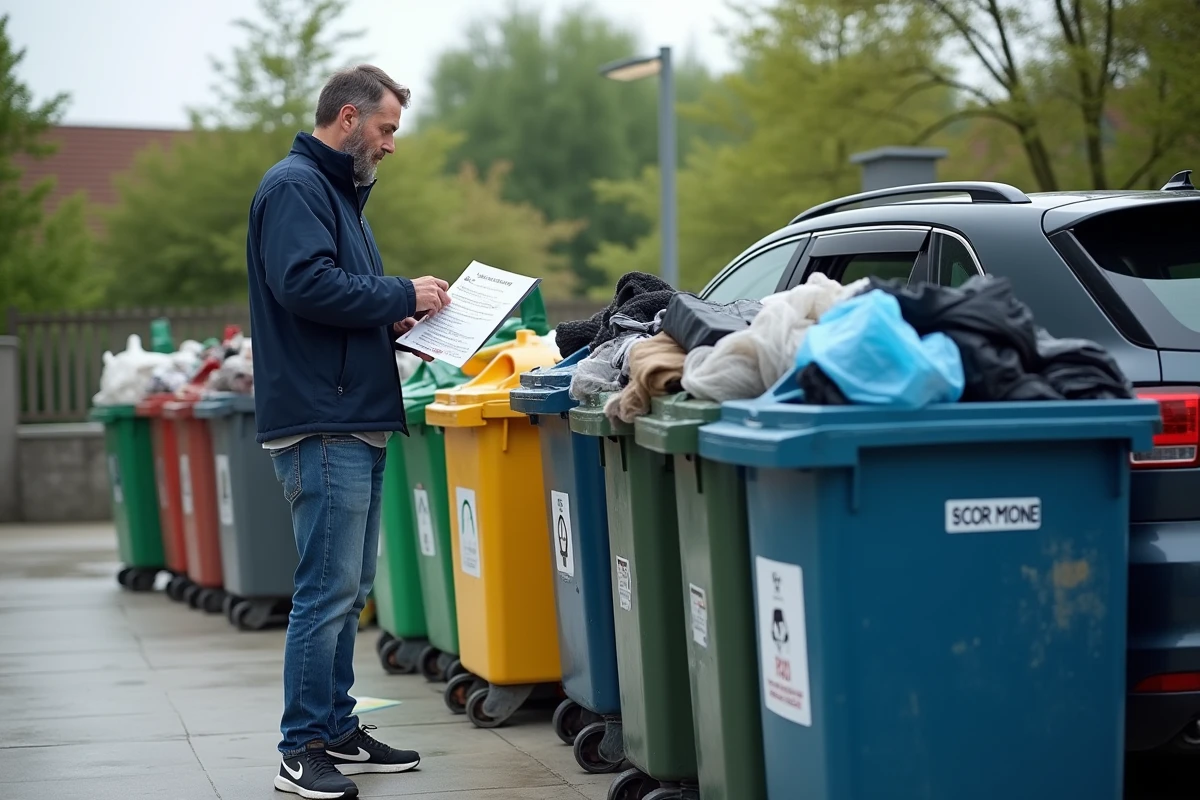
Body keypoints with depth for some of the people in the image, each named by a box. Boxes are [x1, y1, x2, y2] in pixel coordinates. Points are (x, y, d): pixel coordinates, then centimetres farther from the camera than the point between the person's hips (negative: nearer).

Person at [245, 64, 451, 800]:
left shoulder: (339, 191, 22)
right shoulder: (295, 186, -10)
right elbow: (305, 283, -23)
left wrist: (396, 319, 9)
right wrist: (403, 297, -13)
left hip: (358, 422, 10)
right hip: (323, 425, -10)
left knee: (348, 591, 13)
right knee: (328, 590, -9)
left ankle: (338, 731, 20)